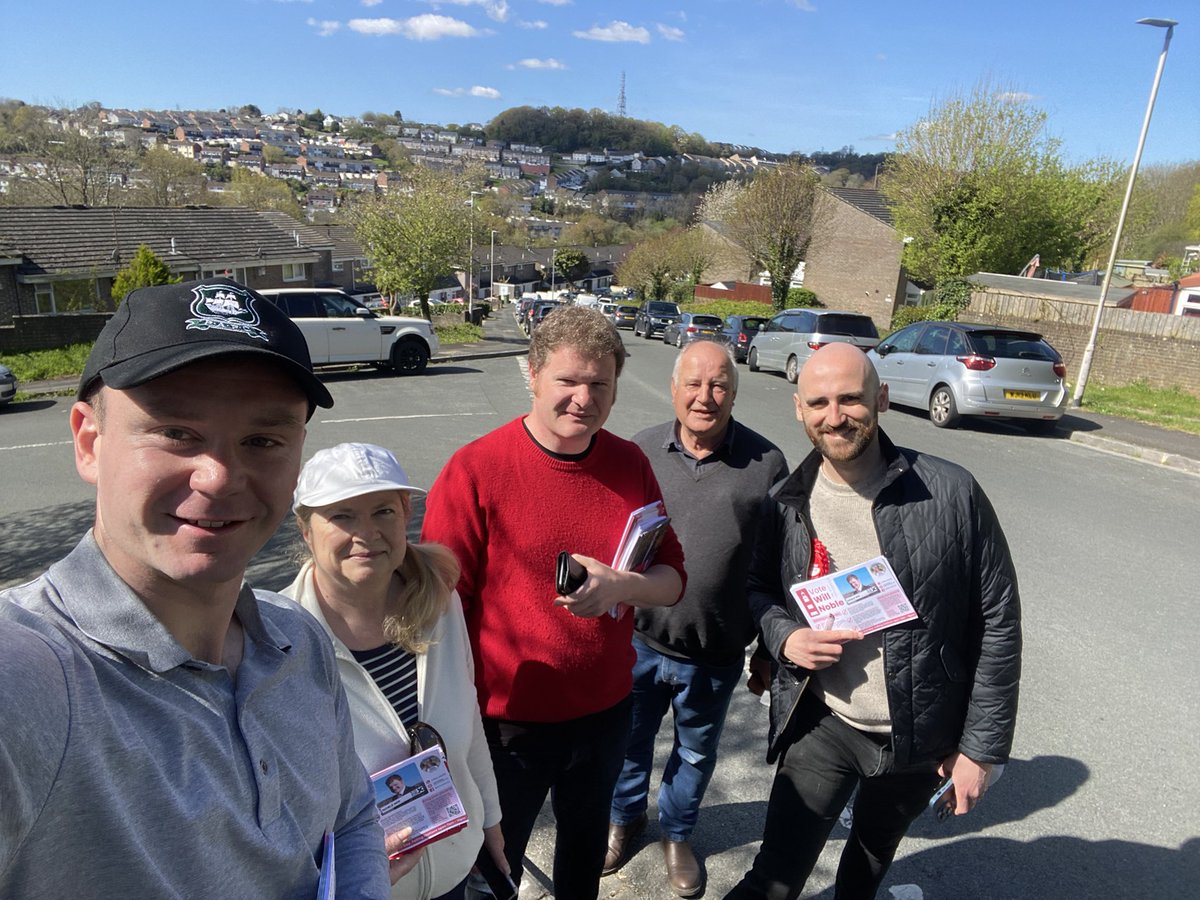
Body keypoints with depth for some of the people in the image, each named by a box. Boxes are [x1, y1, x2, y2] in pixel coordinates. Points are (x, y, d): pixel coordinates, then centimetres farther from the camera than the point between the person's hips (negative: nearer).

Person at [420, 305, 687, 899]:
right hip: (506, 724, -4)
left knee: (586, 850, 30)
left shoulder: (630, 465, -5)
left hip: (606, 712, 4)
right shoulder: (474, 471, -19)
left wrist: (621, 586, -22)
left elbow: (672, 579, -1)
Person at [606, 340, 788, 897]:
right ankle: (625, 816, 53)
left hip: (716, 655, 0)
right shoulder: (639, 452, -8)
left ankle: (677, 833, 52)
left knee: (696, 754, 23)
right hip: (637, 642, 1)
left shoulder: (765, 463, -11)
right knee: (629, 740, 23)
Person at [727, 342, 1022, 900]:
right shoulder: (786, 505, -11)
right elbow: (758, 588, 5)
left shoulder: (951, 494, -16)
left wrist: (982, 744, -7)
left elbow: (997, 621, -9)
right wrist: (784, 635, -17)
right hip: (821, 724, 0)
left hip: (920, 737, 1)